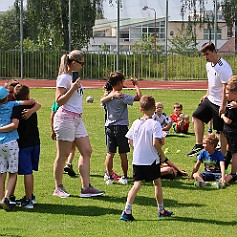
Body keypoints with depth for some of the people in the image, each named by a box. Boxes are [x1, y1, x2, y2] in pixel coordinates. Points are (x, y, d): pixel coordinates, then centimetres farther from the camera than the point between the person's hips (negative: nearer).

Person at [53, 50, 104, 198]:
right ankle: (58, 188, 8)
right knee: (63, 155, -2)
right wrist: (72, 89, -23)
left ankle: (86, 187, 2)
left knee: (87, 151, 2)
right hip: (65, 117, -9)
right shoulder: (64, 78, -10)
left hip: (77, 118, 9)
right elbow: (59, 101, -15)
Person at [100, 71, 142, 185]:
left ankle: (109, 176, 7)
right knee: (123, 154, 4)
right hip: (121, 127, -4)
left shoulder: (107, 96, 1)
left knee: (110, 153, 7)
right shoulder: (123, 97, -13)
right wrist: (136, 85, -2)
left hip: (110, 127, 4)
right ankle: (124, 177, 9)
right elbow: (139, 97, -15)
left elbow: (102, 100, 18)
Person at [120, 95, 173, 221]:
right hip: (152, 160, -4)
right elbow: (155, 143, -19)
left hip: (137, 159, 4)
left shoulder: (136, 123, 3)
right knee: (157, 183, 13)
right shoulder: (155, 124, -13)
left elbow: (130, 141, 7)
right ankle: (161, 210, 25)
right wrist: (162, 155, -5)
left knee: (137, 184, 2)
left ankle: (127, 211, -11)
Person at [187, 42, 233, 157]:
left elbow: (226, 87, -23)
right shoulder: (208, 65, 7)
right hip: (210, 100, 10)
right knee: (197, 116, 13)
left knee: (221, 130, -2)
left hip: (219, 103, -10)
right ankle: (199, 146, 18)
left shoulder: (223, 67, -22)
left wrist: (223, 105, -23)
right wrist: (207, 95, 18)